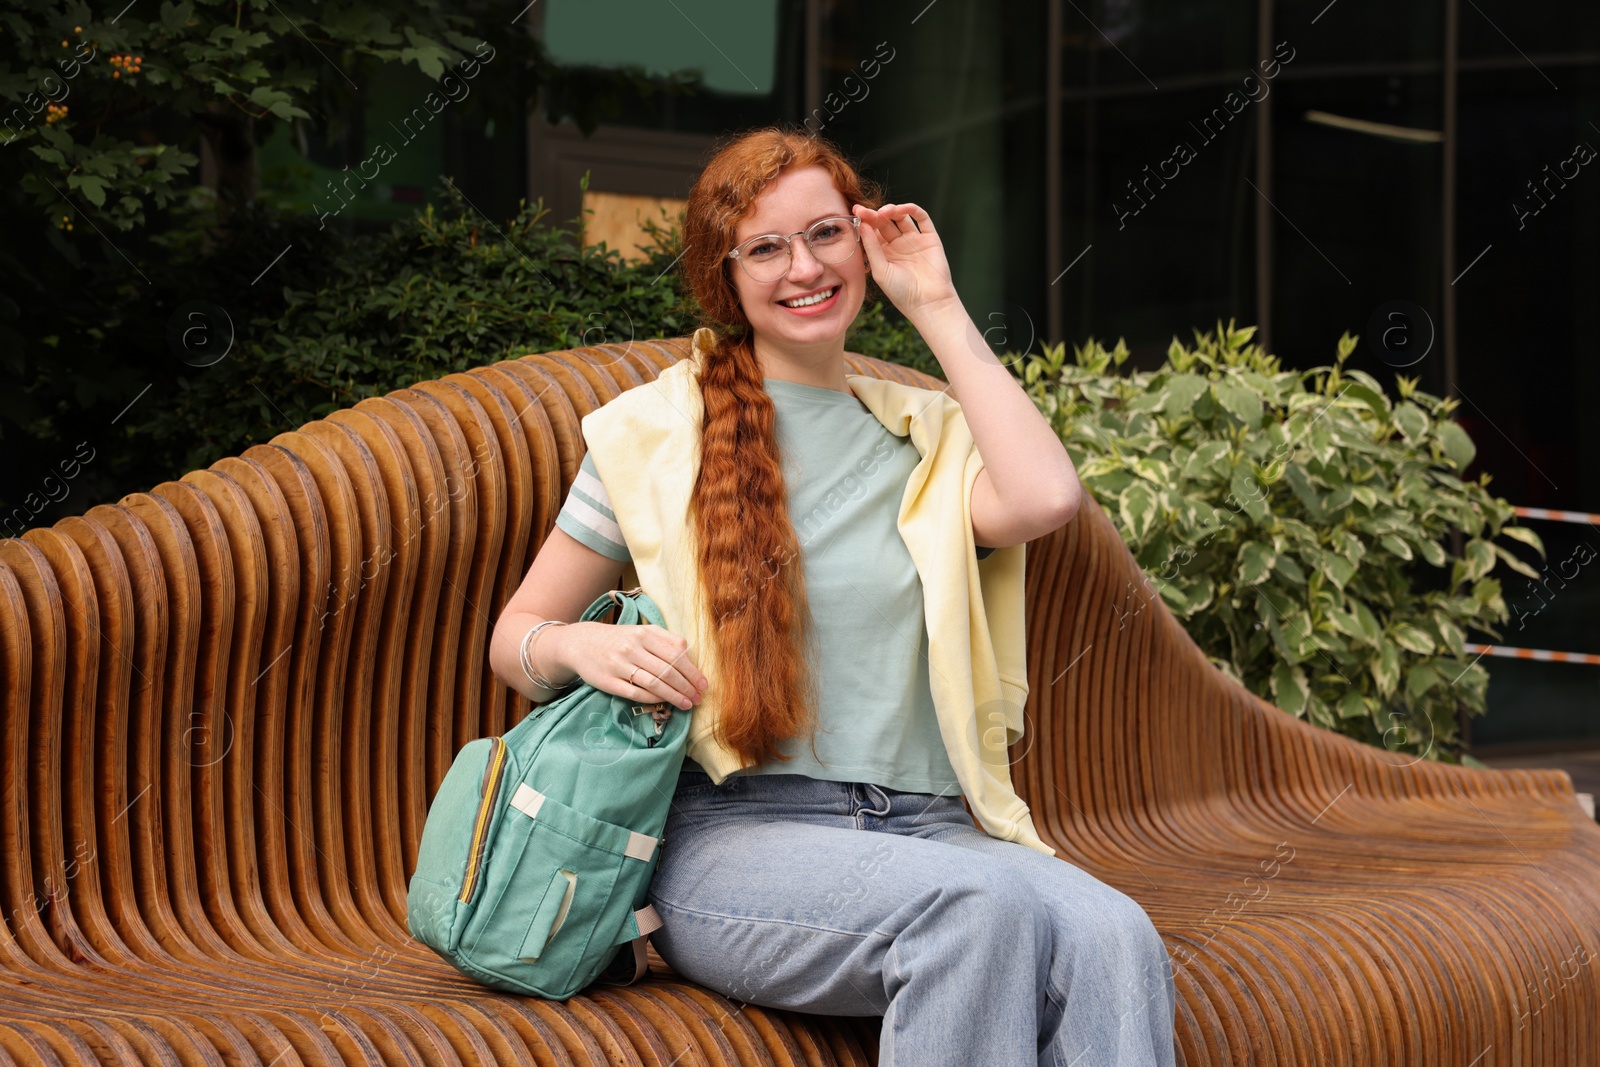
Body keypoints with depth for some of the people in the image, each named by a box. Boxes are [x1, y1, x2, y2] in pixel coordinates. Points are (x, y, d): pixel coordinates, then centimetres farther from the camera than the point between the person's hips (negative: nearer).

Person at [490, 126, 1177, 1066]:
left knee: (1114, 938, -30)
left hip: (924, 827, 3)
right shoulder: (658, 432, 10)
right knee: (991, 905, -34)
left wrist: (938, 310, 4)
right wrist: (584, 648, -12)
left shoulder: (922, 434, 16)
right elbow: (515, 635, 14)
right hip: (731, 839, -3)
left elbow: (1044, 499, -7)